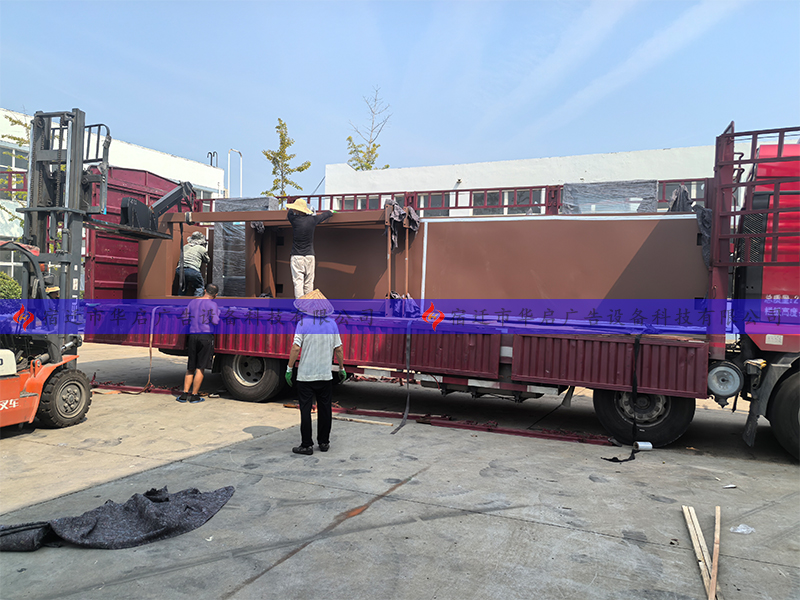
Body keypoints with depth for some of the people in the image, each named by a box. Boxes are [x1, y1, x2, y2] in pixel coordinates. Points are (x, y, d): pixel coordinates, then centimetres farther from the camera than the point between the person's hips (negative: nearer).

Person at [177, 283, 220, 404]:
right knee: (200, 368, 0)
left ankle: (184, 394, 11)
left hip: (192, 336, 5)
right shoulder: (212, 304, -5)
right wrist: (218, 317, 6)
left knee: (190, 368, 14)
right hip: (206, 336, -5)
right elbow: (215, 321, -15)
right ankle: (194, 396, 5)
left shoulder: (193, 302, 13)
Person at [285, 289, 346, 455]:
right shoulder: (331, 323, 2)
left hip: (305, 375, -3)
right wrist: (342, 368, 14)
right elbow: (338, 349, 3)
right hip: (326, 375, 3)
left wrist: (289, 368, -4)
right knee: (325, 409, 12)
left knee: (305, 410, 4)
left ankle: (307, 445, 7)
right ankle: (324, 442, 20)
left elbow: (295, 348, -12)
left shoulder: (303, 323, -7)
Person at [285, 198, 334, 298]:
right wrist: (331, 211, 45)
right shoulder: (312, 220, 1)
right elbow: (324, 215, 23)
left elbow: (290, 211, 19)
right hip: (310, 256, 3)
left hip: (297, 257, -3)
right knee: (309, 283, 6)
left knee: (298, 282, -4)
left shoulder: (294, 219, -6)